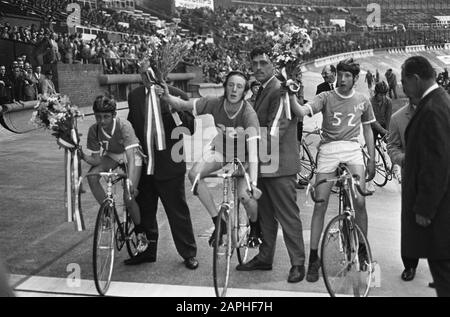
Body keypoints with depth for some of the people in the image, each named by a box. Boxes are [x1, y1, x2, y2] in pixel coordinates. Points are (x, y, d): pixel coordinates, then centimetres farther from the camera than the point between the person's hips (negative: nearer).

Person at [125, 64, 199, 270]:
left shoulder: (176, 95, -4)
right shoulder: (134, 96, 8)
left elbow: (191, 126, -7)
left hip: (169, 165, -4)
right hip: (143, 165, 4)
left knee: (178, 211, 2)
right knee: (144, 211, 15)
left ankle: (188, 254, 16)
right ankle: (147, 251, 31)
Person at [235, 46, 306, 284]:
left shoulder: (280, 90, -13)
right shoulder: (260, 91, 17)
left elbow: (275, 130, -20)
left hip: (279, 165, -9)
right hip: (262, 164, 9)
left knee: (288, 215, -3)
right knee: (265, 214, 17)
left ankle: (298, 263, 5)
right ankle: (265, 257, 28)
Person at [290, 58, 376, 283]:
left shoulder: (362, 101, 10)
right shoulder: (326, 97, 0)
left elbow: (367, 131, 18)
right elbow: (302, 112, -15)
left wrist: (372, 160, 14)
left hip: (352, 149, 2)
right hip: (328, 150, -2)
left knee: (360, 201, -10)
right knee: (320, 205, -5)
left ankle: (363, 250, 11)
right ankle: (313, 257, 3)